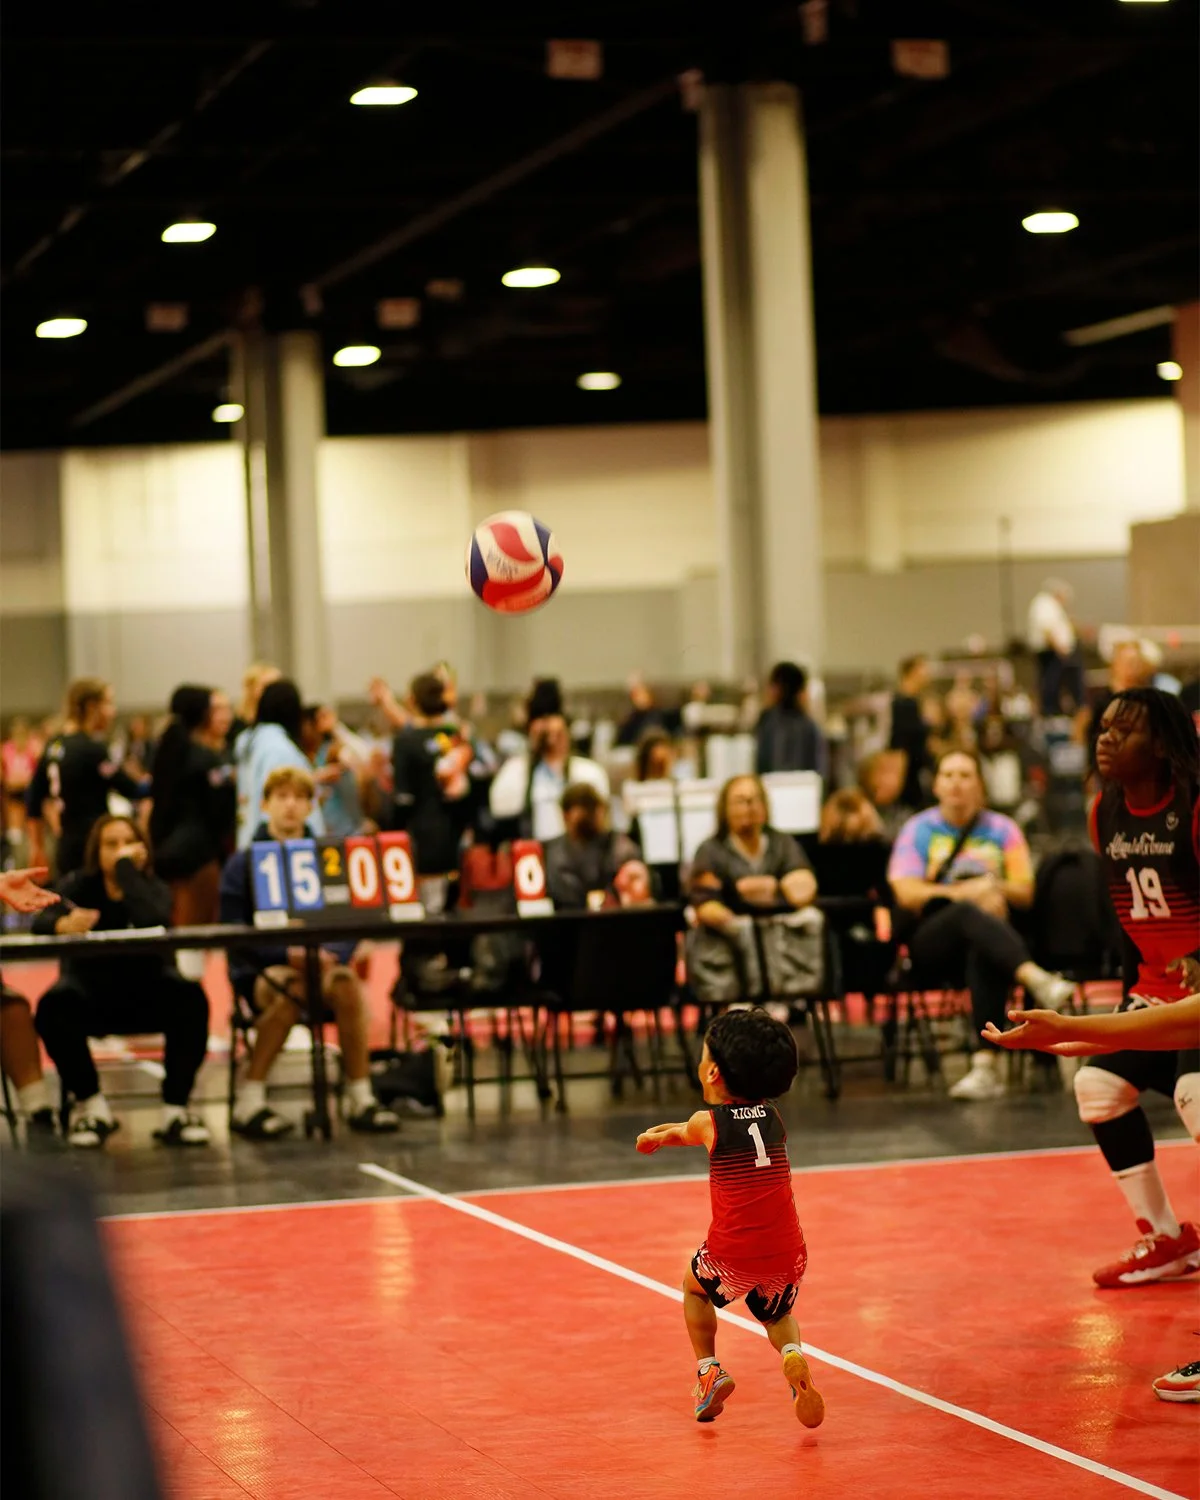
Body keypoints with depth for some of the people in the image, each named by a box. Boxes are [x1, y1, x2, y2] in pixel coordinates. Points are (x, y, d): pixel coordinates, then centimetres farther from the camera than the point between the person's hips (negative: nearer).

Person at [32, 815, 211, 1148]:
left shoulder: (154, 888, -7)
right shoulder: (79, 885, -5)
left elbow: (154, 921, -32)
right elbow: (42, 920, -25)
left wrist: (126, 867, -26)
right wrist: (63, 924, -49)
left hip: (145, 987, 0)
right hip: (92, 986, 0)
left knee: (190, 999, -31)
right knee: (54, 1008, -32)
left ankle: (176, 1110, -23)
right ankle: (90, 1104, -13)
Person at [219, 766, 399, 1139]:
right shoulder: (242, 864, 2)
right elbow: (232, 930, -8)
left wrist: (331, 954, -20)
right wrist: (288, 953, -23)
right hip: (259, 969, -2)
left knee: (345, 983, -32)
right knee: (291, 987, -36)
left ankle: (360, 1098, -25)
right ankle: (249, 1102, -28)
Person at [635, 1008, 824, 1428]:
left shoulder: (708, 1122, -4)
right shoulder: (772, 1117, 7)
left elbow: (684, 1133, 21)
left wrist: (660, 1134, 46)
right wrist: (663, 1134, 42)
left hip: (732, 1255, -3)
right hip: (787, 1252, 3)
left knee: (695, 1288, 30)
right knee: (776, 1315, 29)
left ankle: (709, 1370, 16)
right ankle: (792, 1354, -3)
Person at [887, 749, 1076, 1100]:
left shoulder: (1002, 830, 16)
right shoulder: (918, 830, 11)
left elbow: (1026, 893, 10)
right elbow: (906, 894, -3)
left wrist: (995, 888, -12)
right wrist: (963, 893, -15)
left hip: (987, 936, 1)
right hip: (932, 942, -1)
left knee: (984, 955, -37)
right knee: (967, 914, -36)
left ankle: (985, 1063, -47)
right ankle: (1036, 979, -58)